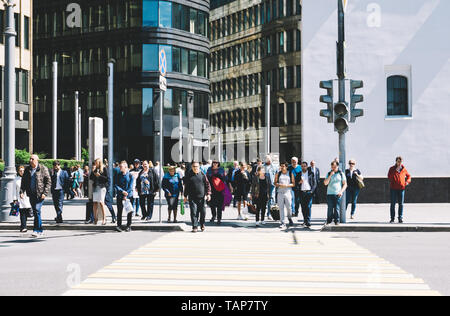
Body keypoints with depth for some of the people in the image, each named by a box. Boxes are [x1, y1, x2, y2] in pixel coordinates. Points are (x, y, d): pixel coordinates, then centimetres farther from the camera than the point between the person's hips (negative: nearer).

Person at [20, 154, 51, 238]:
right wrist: (22, 191, -1)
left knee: (37, 211, -15)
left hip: (40, 194, -5)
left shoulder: (43, 169, -4)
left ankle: (36, 230, -13)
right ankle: (40, 230, 18)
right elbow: (23, 181, 13)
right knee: (35, 212, 8)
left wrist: (45, 193, -13)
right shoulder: (27, 169, 10)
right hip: (31, 194, 5)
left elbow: (48, 182, -5)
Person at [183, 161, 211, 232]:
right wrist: (185, 196, 10)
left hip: (201, 197, 0)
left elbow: (207, 184, 6)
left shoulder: (202, 174, 4)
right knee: (193, 212, -5)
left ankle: (202, 225, 25)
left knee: (203, 212, 4)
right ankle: (195, 226, 2)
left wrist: (208, 194, -3)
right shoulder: (189, 175, 5)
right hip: (192, 198, 0)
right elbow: (186, 186, 11)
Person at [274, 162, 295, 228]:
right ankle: (282, 222, 0)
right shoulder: (278, 174, 10)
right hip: (280, 192, 1)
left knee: (289, 207, -2)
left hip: (288, 192, -1)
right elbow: (275, 183, 8)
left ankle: (289, 218, 27)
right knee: (281, 208, -3)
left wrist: (286, 185, -12)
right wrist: (279, 185, -12)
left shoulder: (290, 174, 6)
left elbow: (293, 184, 3)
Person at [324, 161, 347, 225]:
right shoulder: (328, 174, 11)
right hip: (329, 193, 1)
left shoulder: (341, 174, 7)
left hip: (338, 194, -1)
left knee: (337, 208, -5)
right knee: (330, 208, -2)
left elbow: (345, 184, 6)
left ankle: (337, 221, 3)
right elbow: (325, 183, 0)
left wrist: (341, 191, -8)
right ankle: (329, 220, 9)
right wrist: (330, 175, -7)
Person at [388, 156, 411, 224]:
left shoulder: (404, 169, 8)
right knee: (393, 203, -1)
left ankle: (400, 218, 7)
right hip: (393, 188, -2)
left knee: (401, 203, 2)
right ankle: (392, 218, 6)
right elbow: (389, 176, -11)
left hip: (401, 188, 2)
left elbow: (408, 176, 23)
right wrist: (395, 171, -18)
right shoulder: (392, 169, 3)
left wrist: (408, 181, 4)